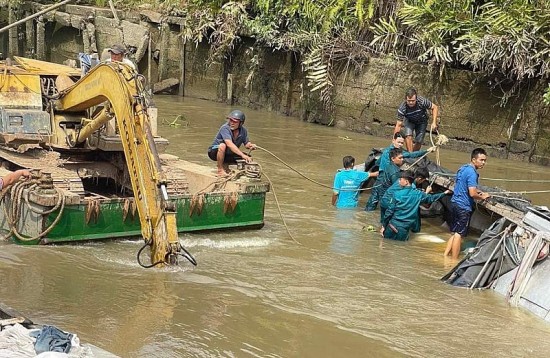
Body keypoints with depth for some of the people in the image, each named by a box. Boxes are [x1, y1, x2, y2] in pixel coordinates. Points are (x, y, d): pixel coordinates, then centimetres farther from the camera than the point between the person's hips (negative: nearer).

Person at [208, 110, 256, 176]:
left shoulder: (243, 131, -7)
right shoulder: (225, 128, -27)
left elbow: (246, 144, 4)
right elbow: (229, 144, -40)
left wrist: (251, 146, -22)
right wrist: (243, 155, -47)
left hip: (229, 154, 6)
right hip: (215, 152, -6)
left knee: (249, 159, -3)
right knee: (222, 145, -38)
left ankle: (225, 165, 12)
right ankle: (220, 170, -21)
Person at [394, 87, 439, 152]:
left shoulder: (422, 101, -36)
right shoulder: (402, 108, -34)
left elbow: (435, 107, -20)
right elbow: (398, 125, -28)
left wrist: (434, 123, -27)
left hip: (422, 121, 0)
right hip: (409, 121, 0)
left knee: (419, 142, -5)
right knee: (408, 136, -26)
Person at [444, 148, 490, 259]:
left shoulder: (463, 168, 11)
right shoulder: (472, 173, -18)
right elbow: (472, 194, -24)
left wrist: (479, 191, 16)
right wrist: (482, 197, -6)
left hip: (454, 203, 9)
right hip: (463, 207, -9)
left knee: (454, 233, 16)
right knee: (459, 234, -2)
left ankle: (445, 256, 16)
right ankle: (454, 261, 3)